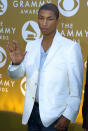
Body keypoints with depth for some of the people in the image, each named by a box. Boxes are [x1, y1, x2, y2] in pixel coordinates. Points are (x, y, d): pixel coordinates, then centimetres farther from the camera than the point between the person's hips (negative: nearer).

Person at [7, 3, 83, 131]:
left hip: (55, 116, -5)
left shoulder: (71, 47, -10)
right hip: (32, 111, 5)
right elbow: (16, 74, 7)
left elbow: (76, 86, -9)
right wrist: (16, 63, -14)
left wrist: (68, 116, -12)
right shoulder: (31, 46, 7)